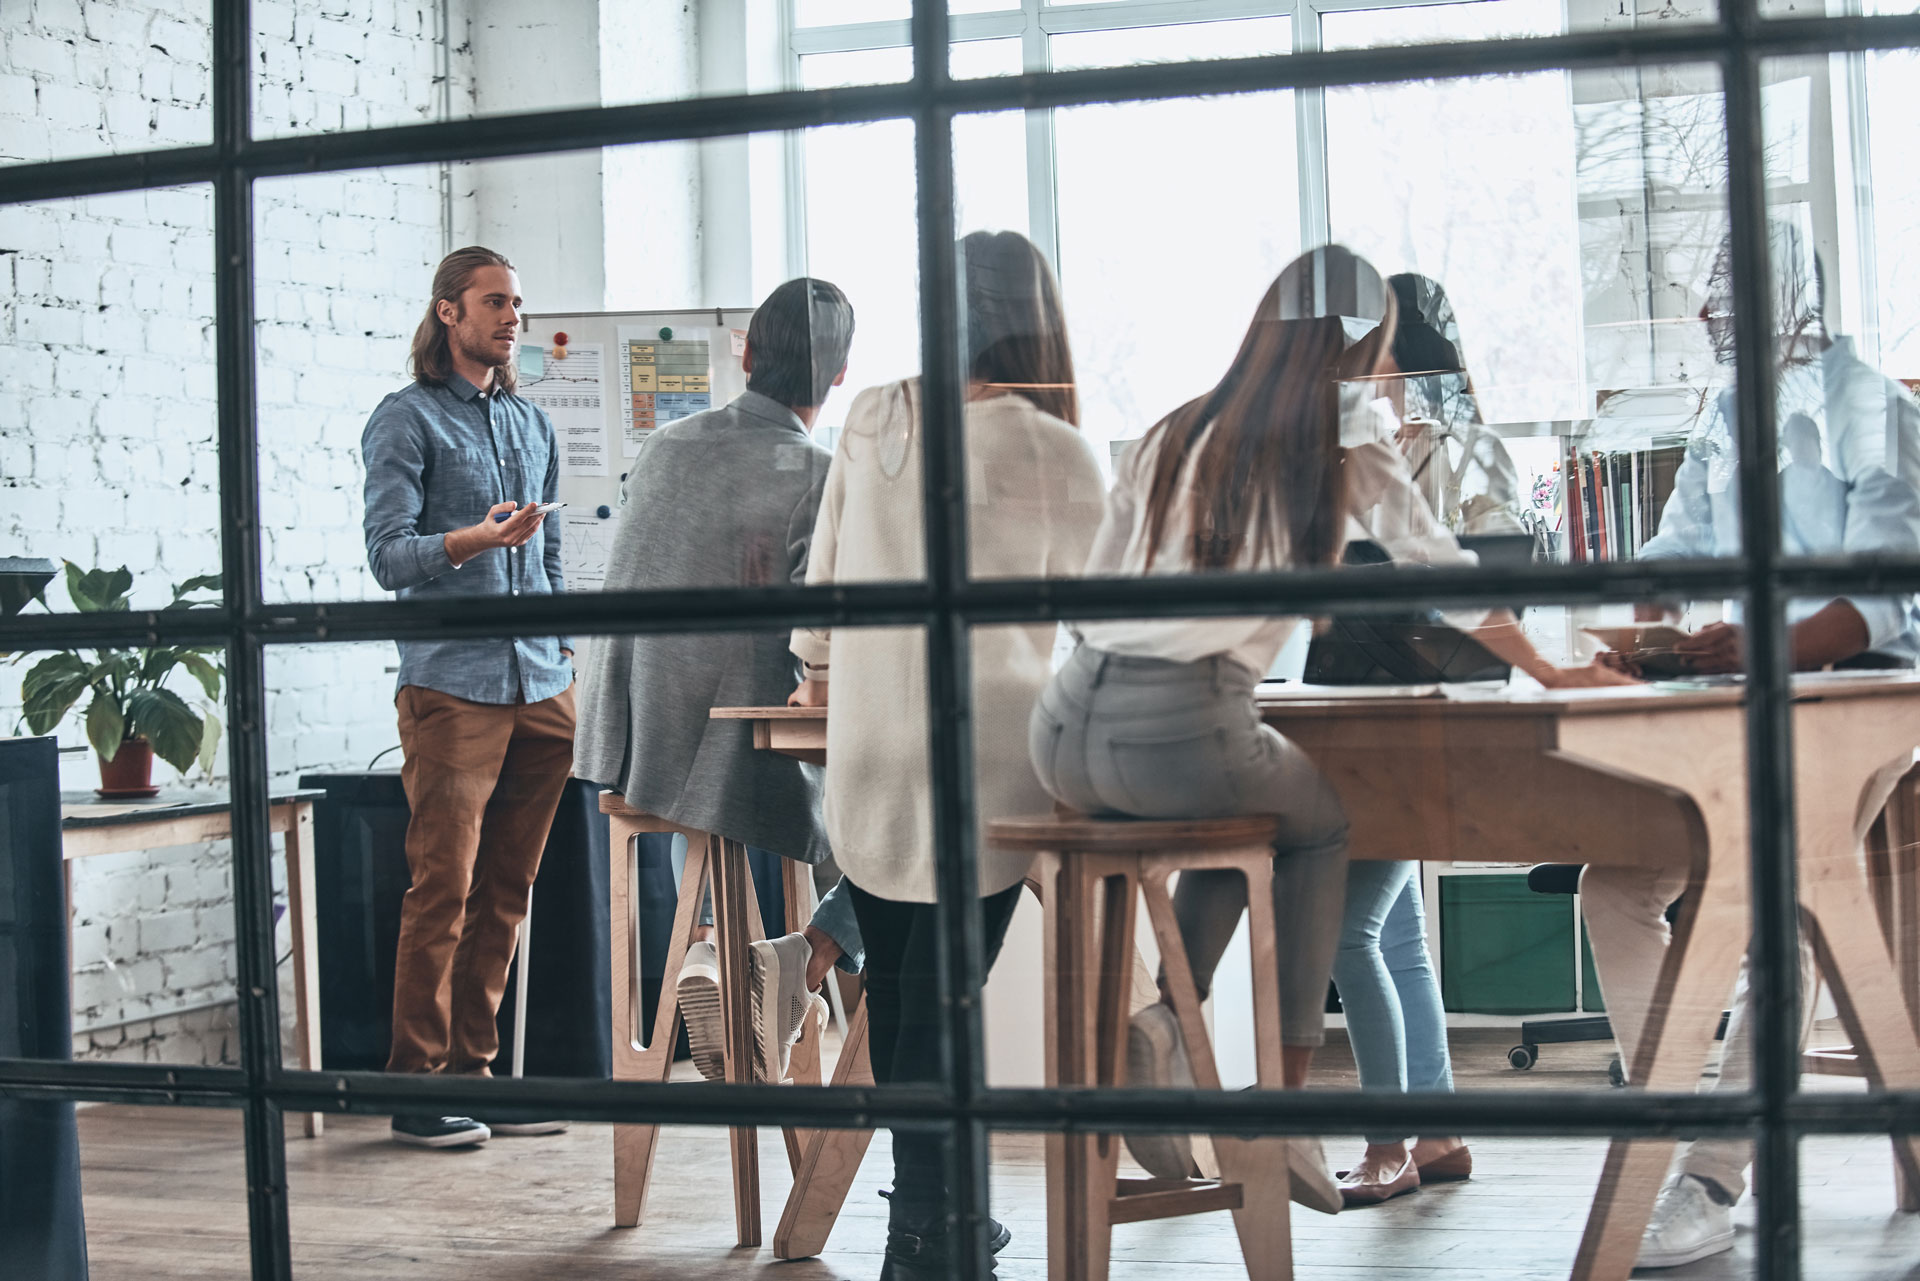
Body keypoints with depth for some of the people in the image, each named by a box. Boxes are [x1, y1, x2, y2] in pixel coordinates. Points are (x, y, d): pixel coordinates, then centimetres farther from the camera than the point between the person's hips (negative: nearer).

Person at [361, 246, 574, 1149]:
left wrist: (567, 651, 14)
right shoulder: (406, 419, -1)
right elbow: (387, 555, -9)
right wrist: (474, 540, -25)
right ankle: (416, 1084, -1)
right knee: (443, 888, -7)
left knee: (506, 889, 7)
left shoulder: (533, 425, 19)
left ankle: (473, 1067, 14)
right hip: (450, 686, -6)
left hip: (541, 688, 6)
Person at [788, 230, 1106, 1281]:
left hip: (867, 748, 3)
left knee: (894, 981, 12)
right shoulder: (1053, 452, -6)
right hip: (986, 749, -3)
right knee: (944, 987, -1)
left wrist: (817, 662, 33)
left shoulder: (870, 422, 4)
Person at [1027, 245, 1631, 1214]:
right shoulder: (1349, 448, 7)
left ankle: (1166, 1018, 12)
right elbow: (1451, 584, 16)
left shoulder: (1169, 439, 18)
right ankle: (1286, 1100, 18)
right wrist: (1550, 673, 31)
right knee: (1319, 823, 27)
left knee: (1233, 813, 34)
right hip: (1181, 735, -4)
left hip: (1067, 738, 5)